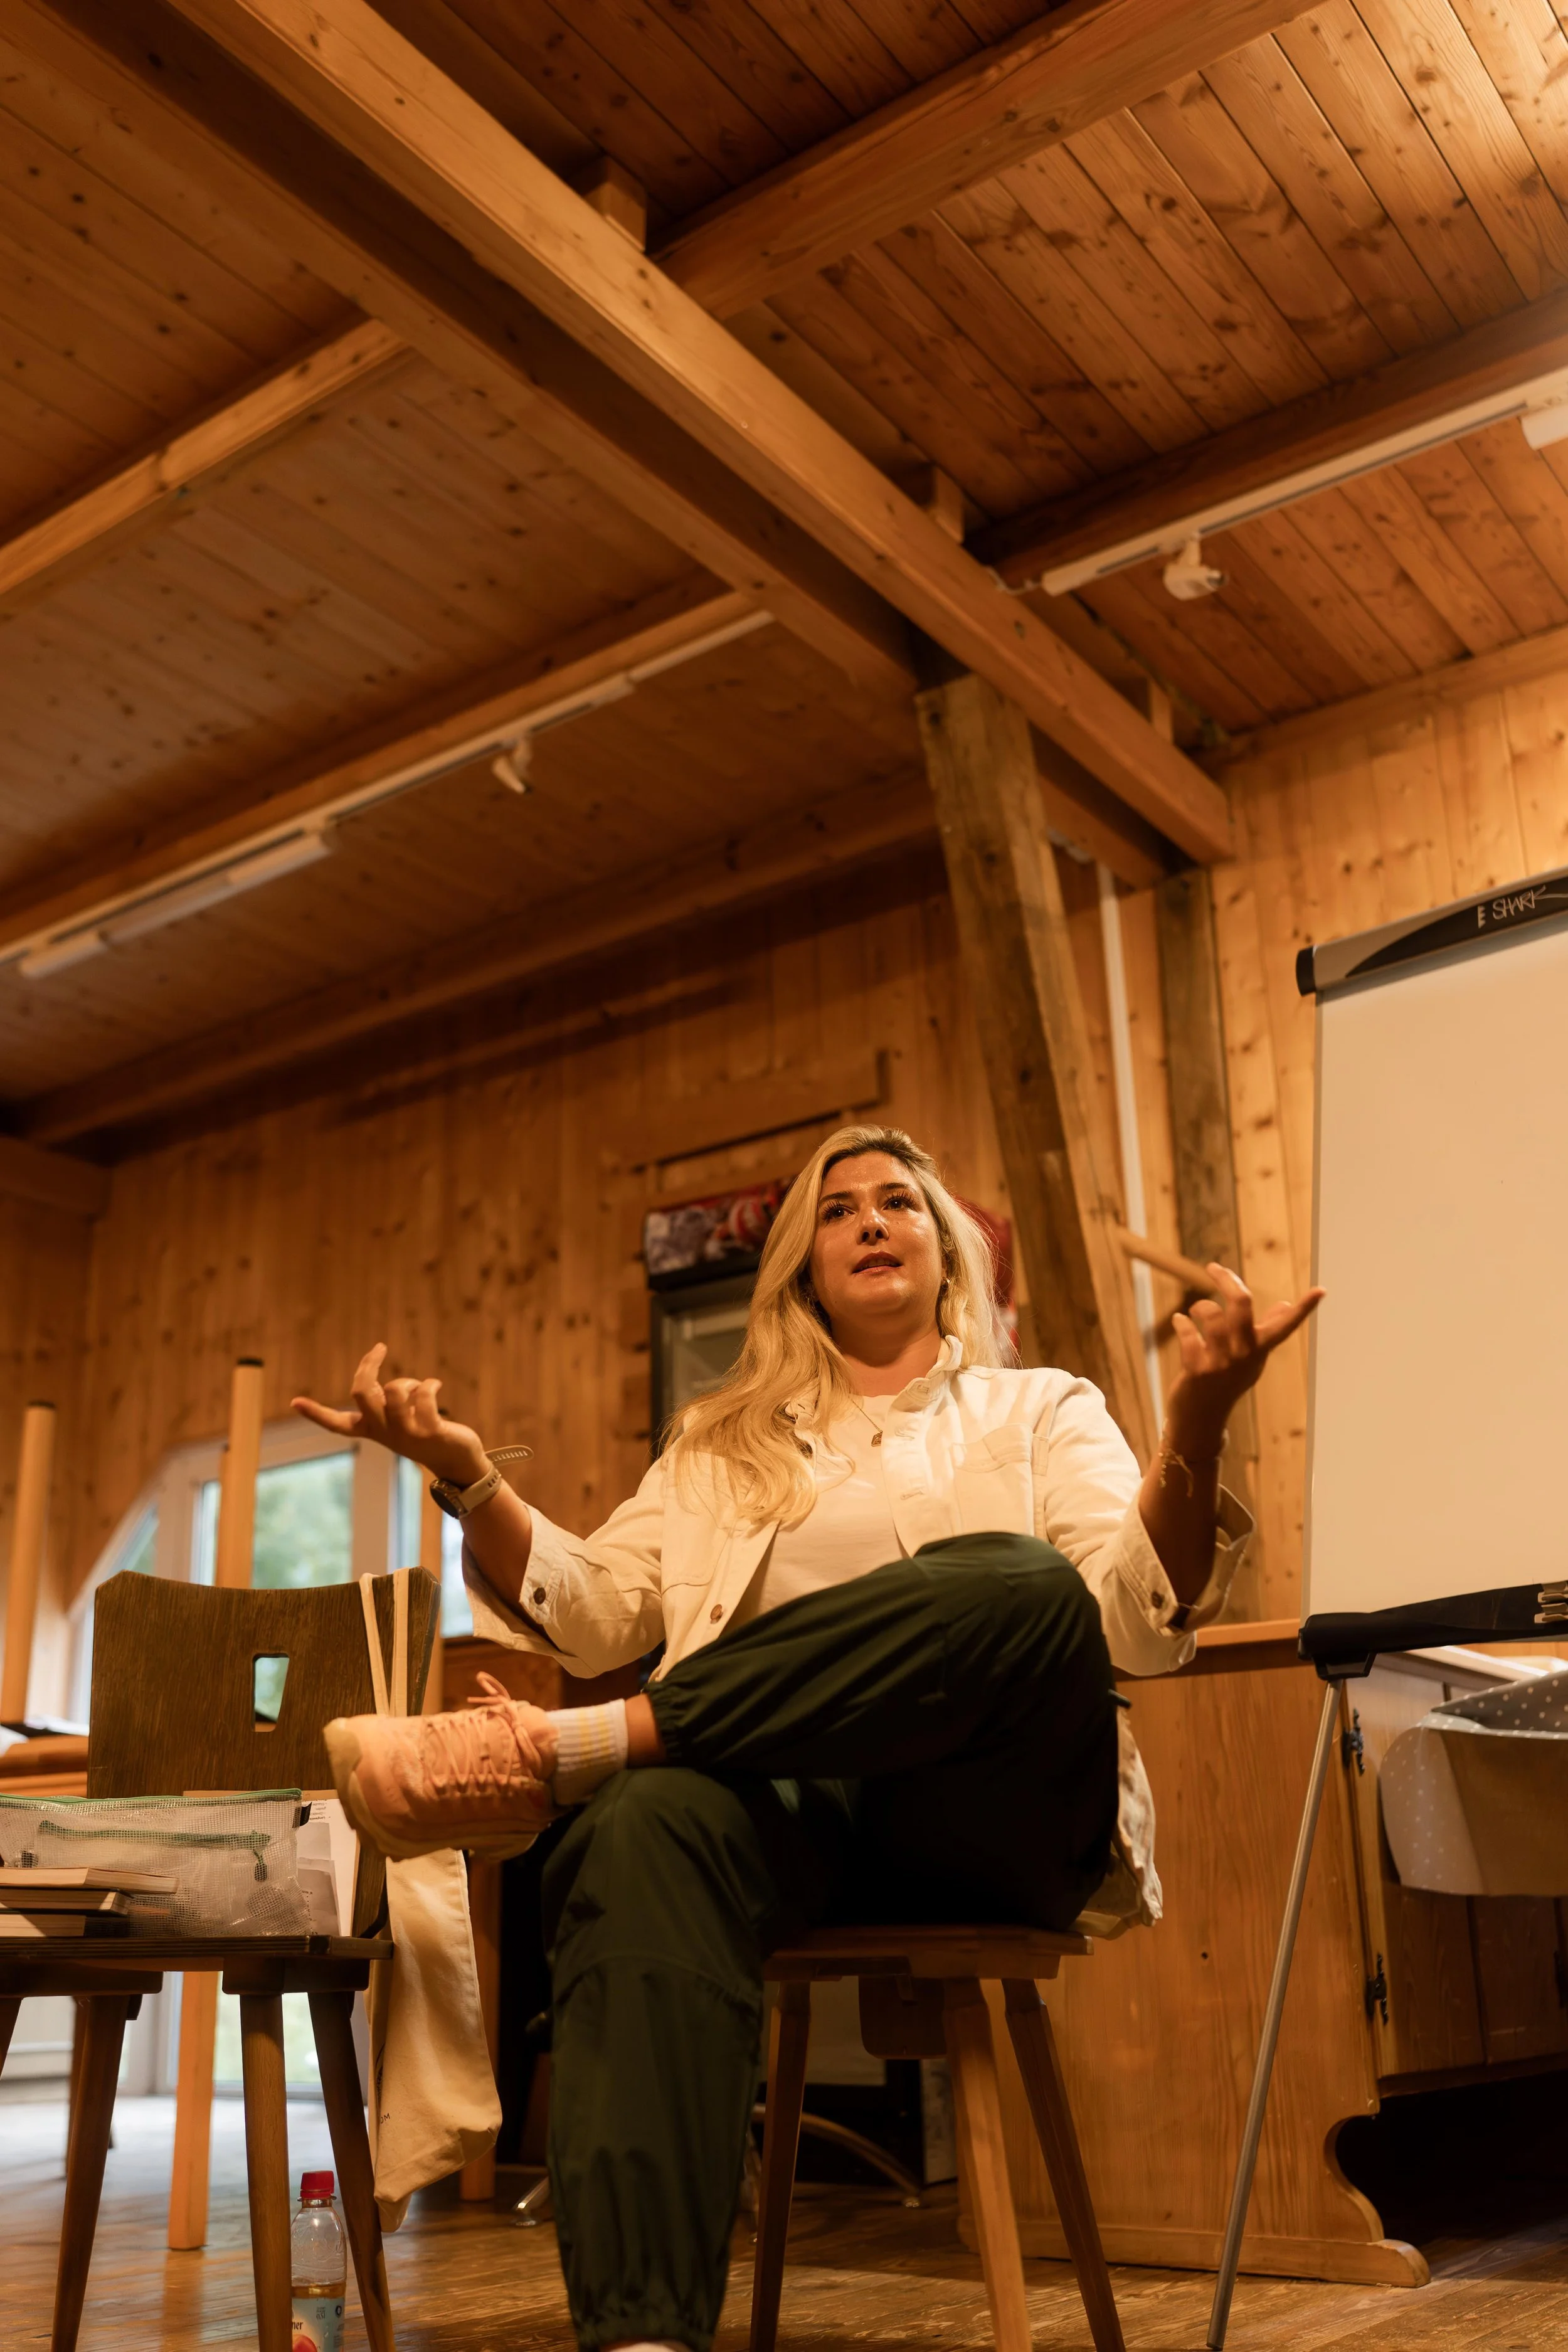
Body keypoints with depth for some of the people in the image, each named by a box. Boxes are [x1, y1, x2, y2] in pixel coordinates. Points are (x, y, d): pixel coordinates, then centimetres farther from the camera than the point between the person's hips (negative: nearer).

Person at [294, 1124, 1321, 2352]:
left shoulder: (1041, 1410, 19)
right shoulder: (722, 1441, 28)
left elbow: (1140, 1620, 1)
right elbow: (594, 1613, 15)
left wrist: (1196, 1423, -17)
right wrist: (468, 1475, 0)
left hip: (986, 1810, -1)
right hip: (780, 1790, 1)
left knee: (1020, 1586, -34)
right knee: (649, 1824, -36)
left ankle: (554, 1750, -30)